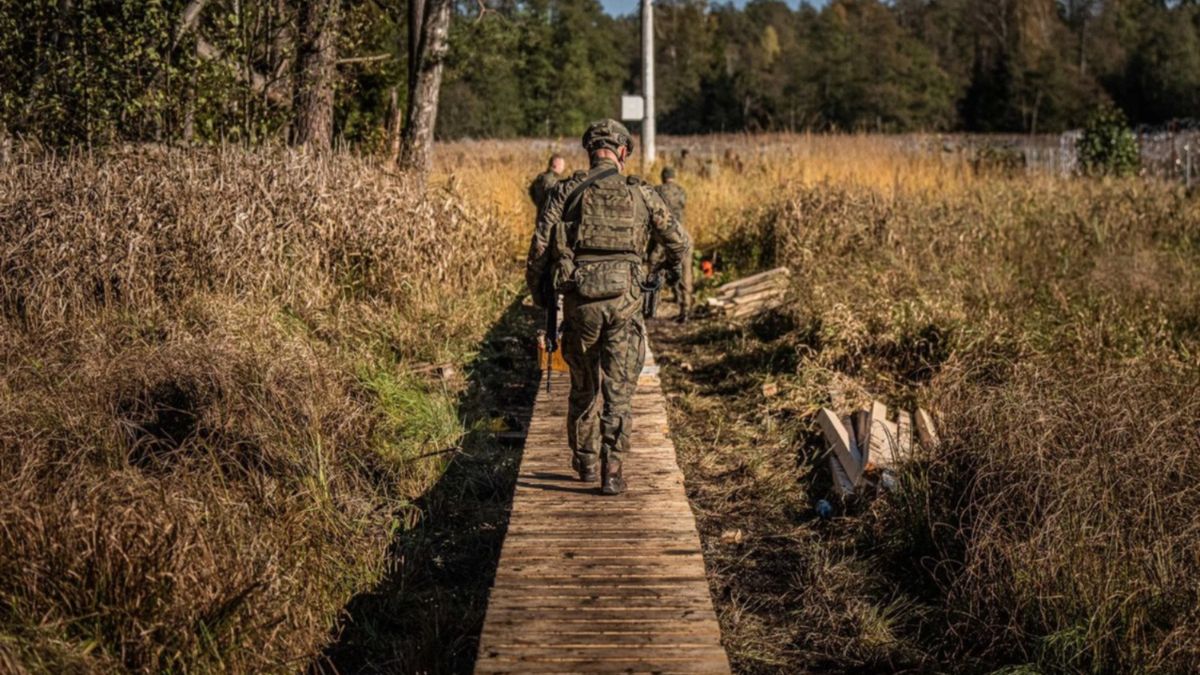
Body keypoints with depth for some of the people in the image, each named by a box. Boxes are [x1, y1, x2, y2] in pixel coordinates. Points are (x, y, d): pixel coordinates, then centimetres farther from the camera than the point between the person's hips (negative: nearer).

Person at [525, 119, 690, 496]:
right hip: (624, 299, -1)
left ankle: (585, 463, 27)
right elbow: (677, 240, 12)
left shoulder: (567, 191, 1)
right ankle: (612, 473, -3)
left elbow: (540, 246, -4)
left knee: (583, 385, 18)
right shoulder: (641, 194, 4)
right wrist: (673, 268, 34)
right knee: (618, 390, 4)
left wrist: (537, 291, 11)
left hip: (580, 299, 1)